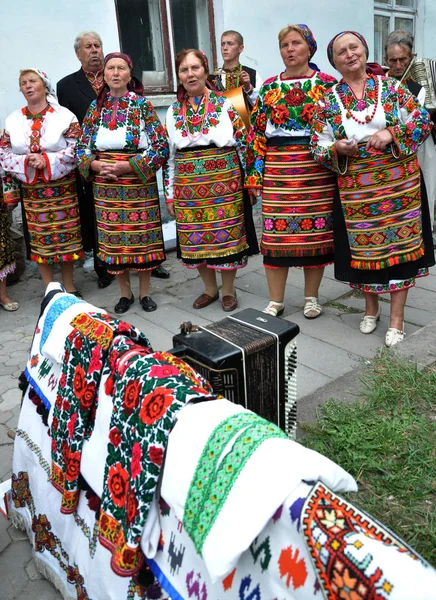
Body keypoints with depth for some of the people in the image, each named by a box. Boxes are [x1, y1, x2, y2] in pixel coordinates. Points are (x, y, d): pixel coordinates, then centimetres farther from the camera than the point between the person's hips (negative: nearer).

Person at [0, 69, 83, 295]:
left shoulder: (64, 116, -2)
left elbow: (77, 149, -9)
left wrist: (47, 160, -18)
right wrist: (25, 162, -14)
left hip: (62, 188, -2)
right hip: (31, 190, 3)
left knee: (65, 236, 3)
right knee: (39, 239, 6)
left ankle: (69, 287, 19)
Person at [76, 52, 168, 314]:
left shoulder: (142, 105, -2)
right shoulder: (96, 107, 8)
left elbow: (161, 147, -8)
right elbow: (82, 148, 10)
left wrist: (128, 166, -16)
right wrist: (95, 165, -11)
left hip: (138, 183, -3)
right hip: (106, 185, 3)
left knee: (142, 237, 2)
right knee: (113, 239, 7)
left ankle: (145, 292, 19)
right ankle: (125, 292, 22)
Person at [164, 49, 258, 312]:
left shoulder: (225, 105, 0)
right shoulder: (173, 112, 10)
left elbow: (244, 144, 2)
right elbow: (169, 155, 12)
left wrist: (248, 180, -1)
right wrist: (170, 193, 9)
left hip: (224, 182, -3)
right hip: (188, 186, 4)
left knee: (227, 235, 1)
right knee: (195, 238, 7)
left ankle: (228, 290, 19)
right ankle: (210, 288, 26)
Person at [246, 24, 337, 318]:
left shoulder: (327, 84, 4)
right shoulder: (269, 88, 10)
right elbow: (258, 133, 8)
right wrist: (255, 174, 2)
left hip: (317, 169, -1)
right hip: (278, 170, 2)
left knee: (315, 231, 3)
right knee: (277, 232, 0)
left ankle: (312, 296, 19)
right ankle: (276, 300, 12)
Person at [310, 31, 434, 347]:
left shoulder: (391, 87, 2)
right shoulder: (328, 101, 2)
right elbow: (318, 148, 2)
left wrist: (392, 133, -15)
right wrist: (338, 148, -18)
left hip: (398, 181, 0)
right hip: (356, 187, 1)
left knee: (399, 244, 1)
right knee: (364, 247, 8)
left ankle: (397, 316, 13)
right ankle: (371, 307, 30)